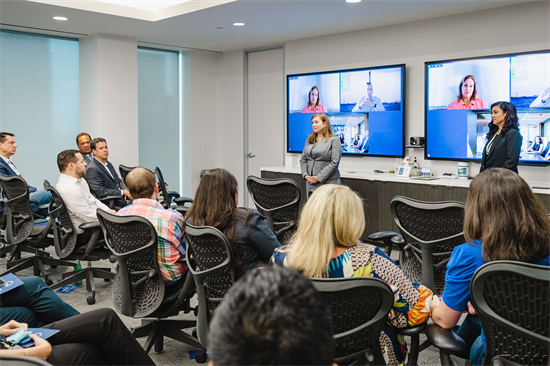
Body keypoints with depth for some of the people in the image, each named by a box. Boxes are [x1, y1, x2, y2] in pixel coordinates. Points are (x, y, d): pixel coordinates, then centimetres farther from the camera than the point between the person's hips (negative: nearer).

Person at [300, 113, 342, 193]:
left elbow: (334, 162, -11)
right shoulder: (309, 139, 15)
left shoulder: (334, 140, -3)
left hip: (328, 183, -5)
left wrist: (319, 178, -15)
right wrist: (305, 175, -2)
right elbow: (303, 159, 15)